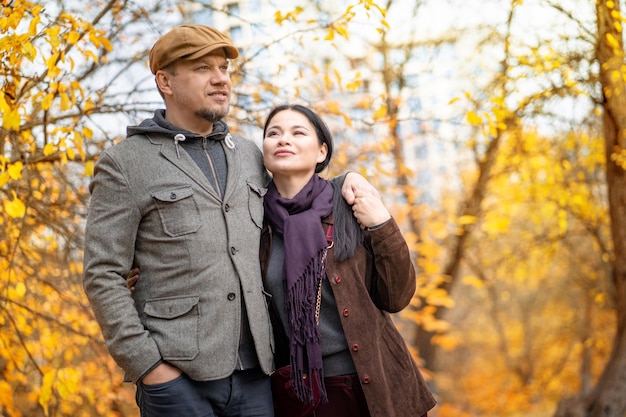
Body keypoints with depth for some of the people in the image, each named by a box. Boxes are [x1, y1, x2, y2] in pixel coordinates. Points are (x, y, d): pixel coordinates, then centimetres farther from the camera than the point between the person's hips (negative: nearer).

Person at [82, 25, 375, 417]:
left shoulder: (249, 154, 14)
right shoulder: (125, 164, -1)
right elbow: (102, 276, -5)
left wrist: (344, 179, 12)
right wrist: (147, 365, -11)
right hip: (177, 374, -4)